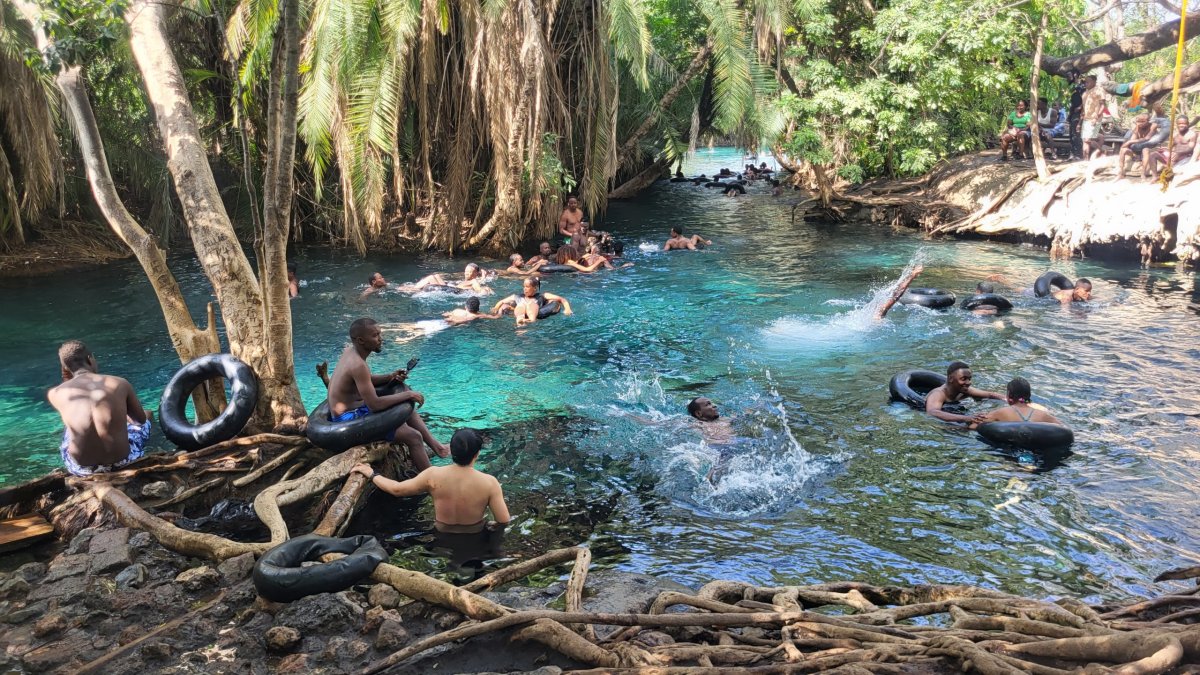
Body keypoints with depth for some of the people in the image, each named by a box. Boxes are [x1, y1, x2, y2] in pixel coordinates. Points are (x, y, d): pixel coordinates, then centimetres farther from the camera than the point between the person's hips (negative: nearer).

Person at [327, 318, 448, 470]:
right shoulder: (357, 364, -26)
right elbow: (374, 404, -28)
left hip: (350, 411, 10)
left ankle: (436, 446, 18)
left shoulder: (351, 350, 2)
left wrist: (390, 377, 1)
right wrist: (407, 395, -17)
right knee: (413, 436, -14)